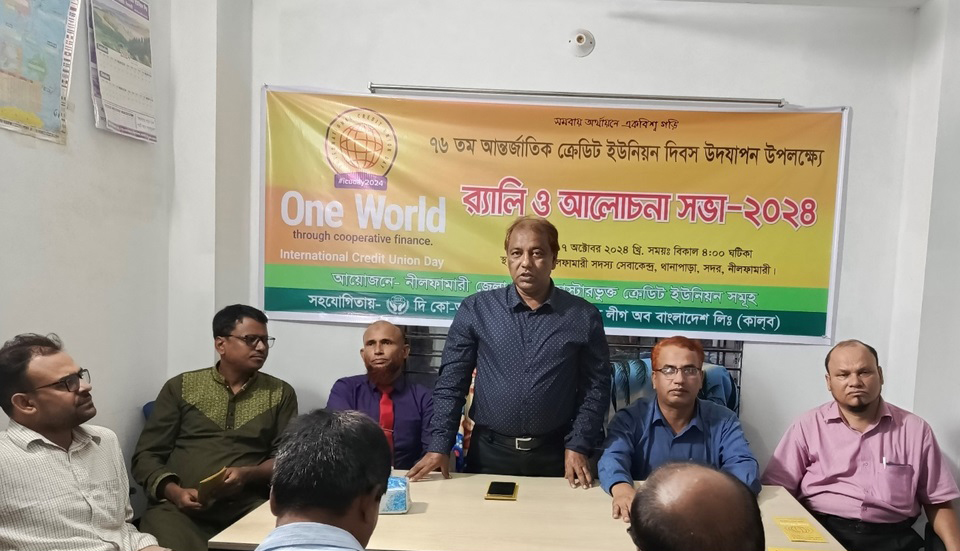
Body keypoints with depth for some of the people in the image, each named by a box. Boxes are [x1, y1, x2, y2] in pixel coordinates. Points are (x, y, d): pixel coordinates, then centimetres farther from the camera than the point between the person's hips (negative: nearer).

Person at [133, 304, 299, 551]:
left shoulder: (281, 394, 11)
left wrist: (247, 474, -13)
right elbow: (146, 456, 9)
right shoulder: (180, 387, 11)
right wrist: (174, 492, -9)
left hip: (248, 508, 0)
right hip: (178, 507, 0)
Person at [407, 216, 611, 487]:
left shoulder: (584, 316, -3)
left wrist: (578, 446, -6)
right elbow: (451, 381, -2)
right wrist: (439, 446, -7)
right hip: (489, 451, 0)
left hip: (554, 453, 0)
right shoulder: (475, 309, -4)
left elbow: (595, 387, 1)